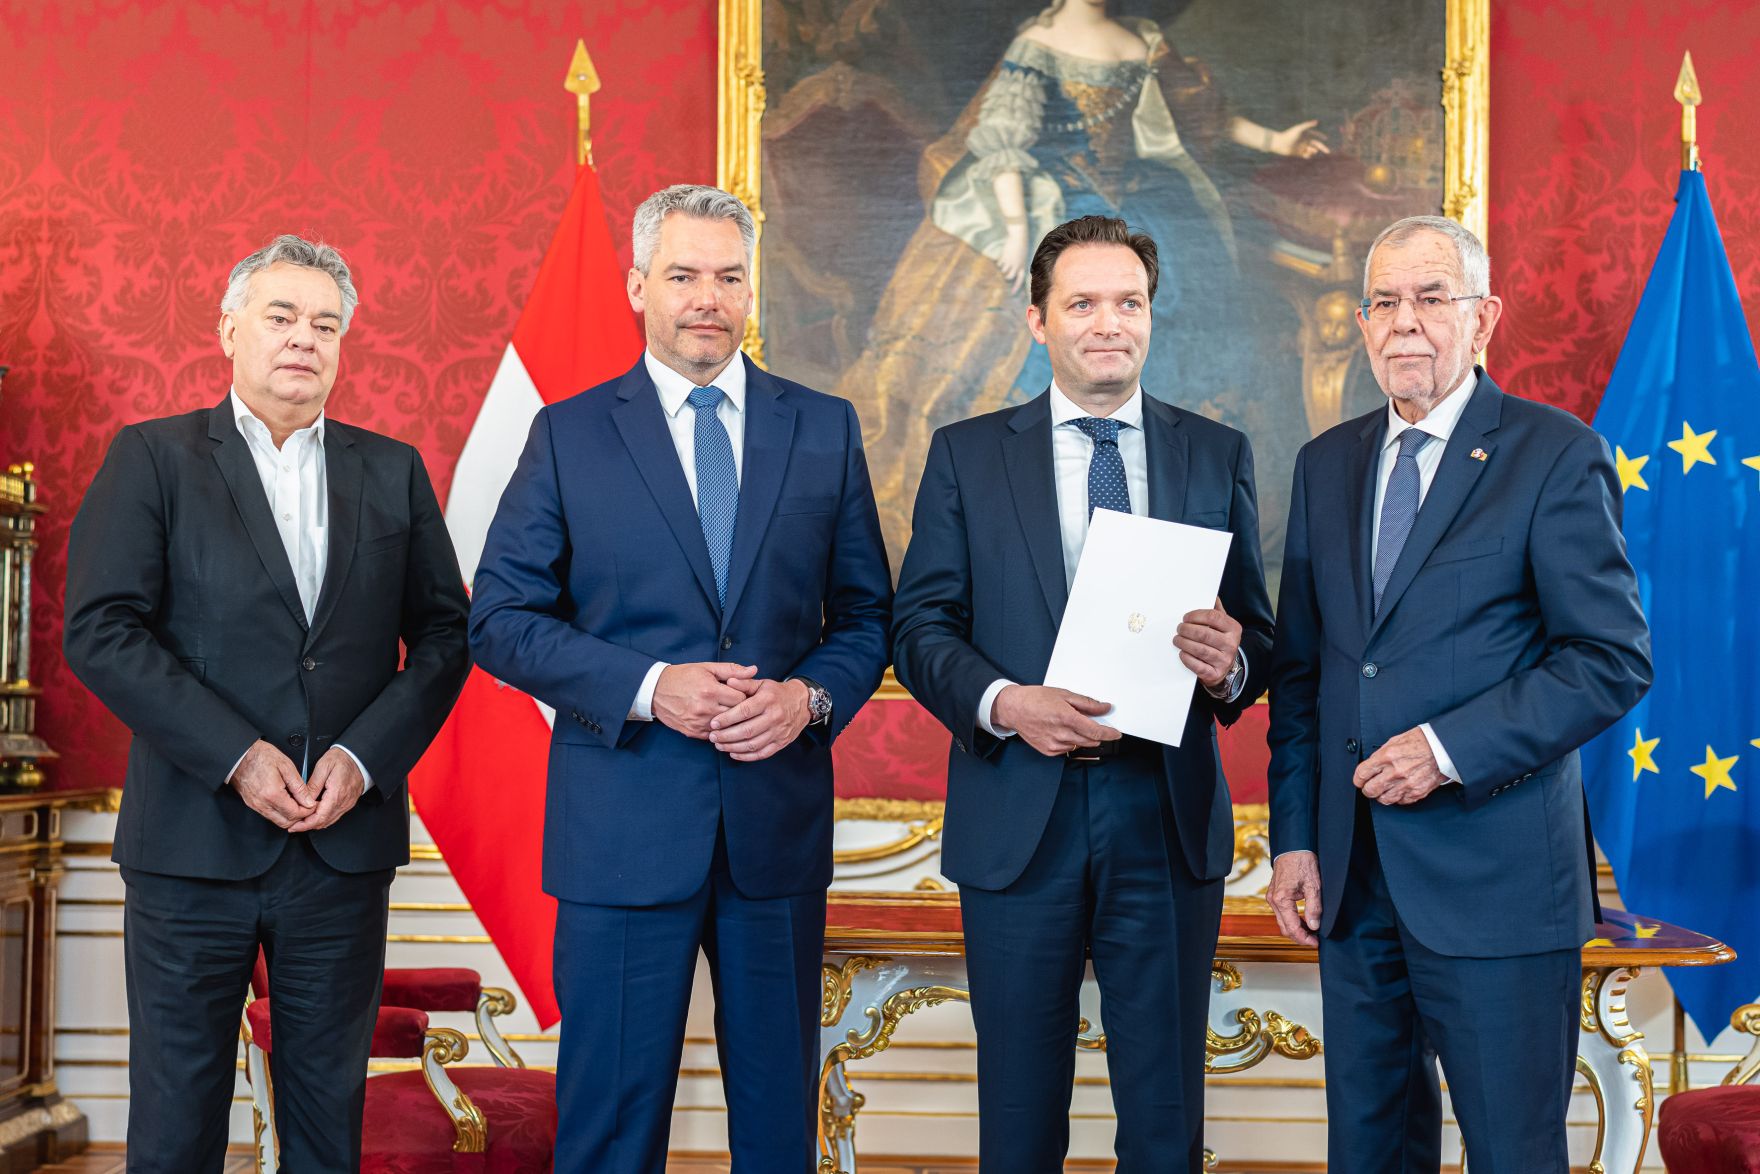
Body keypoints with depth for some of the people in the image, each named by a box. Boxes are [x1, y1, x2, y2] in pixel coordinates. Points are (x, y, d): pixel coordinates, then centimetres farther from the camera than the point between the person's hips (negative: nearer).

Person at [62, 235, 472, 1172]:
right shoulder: (153, 459, 2)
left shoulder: (393, 471, 11)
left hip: (345, 841, 3)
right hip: (194, 839, -2)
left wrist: (365, 756, -7)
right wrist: (235, 756, -15)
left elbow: (442, 632, 8)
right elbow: (100, 629, -7)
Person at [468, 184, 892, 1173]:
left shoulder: (825, 429, 7)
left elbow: (867, 614, 9)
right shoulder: (569, 435, 2)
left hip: (780, 822, 2)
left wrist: (810, 695, -11)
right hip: (623, 826, -2)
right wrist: (648, 687, -16)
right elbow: (502, 619, -3)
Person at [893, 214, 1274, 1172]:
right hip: (1019, 817, -1)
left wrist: (1230, 664, -16)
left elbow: (1257, 634, 8)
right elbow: (920, 627, 1)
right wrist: (1004, 703, -17)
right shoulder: (966, 455, 5)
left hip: (1168, 817, 1)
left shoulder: (1218, 457, 9)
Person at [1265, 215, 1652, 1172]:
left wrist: (1452, 748, -18)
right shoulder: (1327, 464, 12)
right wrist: (1293, 836, 8)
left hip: (1494, 876, -5)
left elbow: (1614, 659, -10)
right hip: (1353, 876, 5)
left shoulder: (1555, 456, -5)